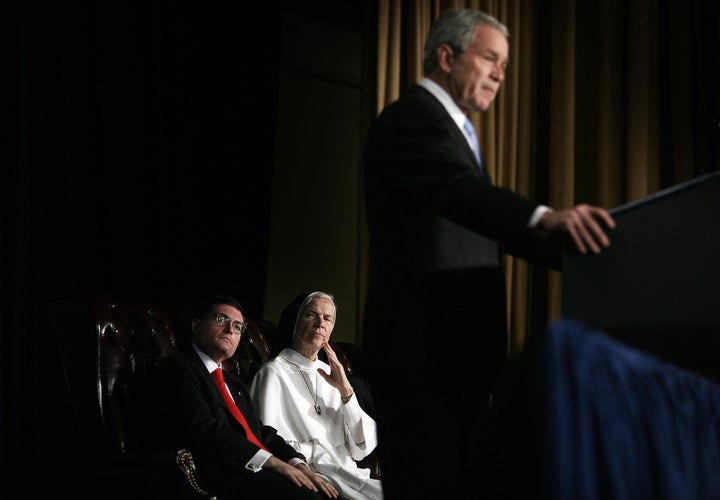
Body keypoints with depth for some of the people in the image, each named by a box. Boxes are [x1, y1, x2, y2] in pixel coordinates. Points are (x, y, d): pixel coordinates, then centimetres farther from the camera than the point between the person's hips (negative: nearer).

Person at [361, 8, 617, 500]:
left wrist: (576, 249, 6)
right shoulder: (411, 117, -9)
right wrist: (547, 217, -44)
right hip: (423, 352, -10)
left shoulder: (450, 127, 22)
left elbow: (488, 224, 19)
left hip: (458, 353, 10)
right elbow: (458, 189, -29)